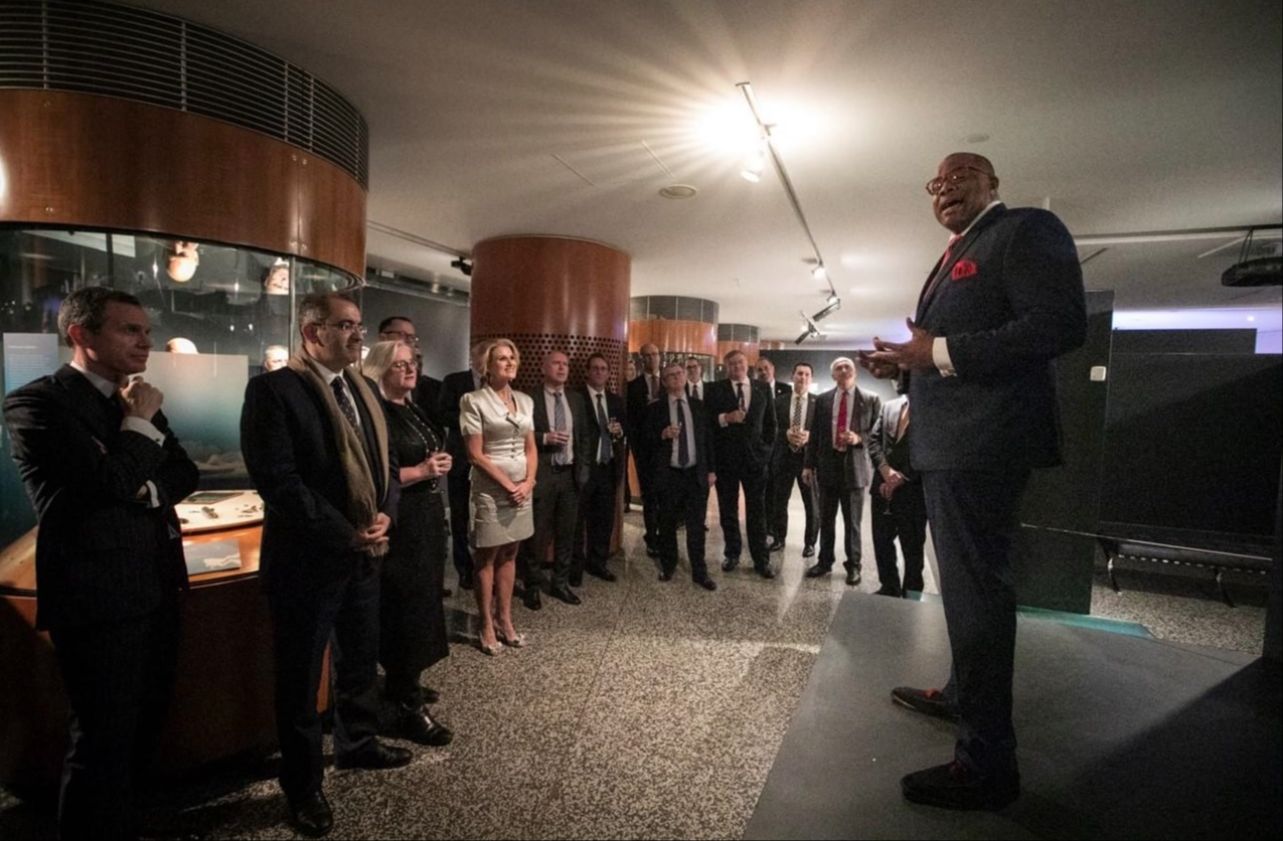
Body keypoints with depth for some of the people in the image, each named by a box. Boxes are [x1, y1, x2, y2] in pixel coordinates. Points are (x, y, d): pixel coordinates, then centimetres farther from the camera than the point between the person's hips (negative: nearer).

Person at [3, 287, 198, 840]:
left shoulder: (134, 400, 11)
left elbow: (184, 472, 8)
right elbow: (109, 483, -24)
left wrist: (153, 491, -12)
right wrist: (140, 424, -11)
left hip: (156, 589, 8)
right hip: (98, 597, -8)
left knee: (144, 726, 22)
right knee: (103, 741, 7)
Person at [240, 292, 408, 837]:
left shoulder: (362, 390, 9)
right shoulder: (272, 390, -14)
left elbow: (383, 460, 11)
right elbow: (279, 480, -21)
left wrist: (384, 514, -7)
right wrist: (345, 534, -19)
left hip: (364, 553, 7)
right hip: (307, 558, -7)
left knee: (361, 661, 22)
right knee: (301, 676, 11)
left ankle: (357, 744, 44)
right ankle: (303, 785, 30)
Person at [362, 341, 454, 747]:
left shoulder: (412, 409, 13)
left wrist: (438, 463, 4)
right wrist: (422, 472, -21)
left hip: (426, 518, 10)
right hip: (401, 523, -10)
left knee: (421, 601, 17)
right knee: (407, 606, -4)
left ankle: (403, 684, 33)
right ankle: (405, 708, 7)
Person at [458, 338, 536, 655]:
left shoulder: (525, 400, 8)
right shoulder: (474, 401, -9)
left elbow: (531, 448, 10)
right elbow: (475, 454, -12)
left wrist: (528, 481, -5)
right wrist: (507, 485, -13)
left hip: (523, 488, 5)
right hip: (491, 489, -5)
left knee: (509, 555, 13)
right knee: (487, 557, 6)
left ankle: (505, 620, 24)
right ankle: (487, 627, 17)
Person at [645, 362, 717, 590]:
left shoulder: (698, 406, 9)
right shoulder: (655, 408, 2)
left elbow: (708, 438, 8)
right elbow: (645, 439, -1)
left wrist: (711, 469, 4)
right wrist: (662, 434, -20)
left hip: (696, 473, 1)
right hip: (668, 474, -1)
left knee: (696, 525, 2)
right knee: (667, 524, 11)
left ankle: (699, 572, 13)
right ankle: (668, 566, 29)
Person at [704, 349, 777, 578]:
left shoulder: (764, 389, 8)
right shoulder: (715, 389, 2)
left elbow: (770, 422, 12)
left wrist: (767, 448, 4)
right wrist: (725, 418, -19)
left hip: (755, 456, 1)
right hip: (725, 457, 0)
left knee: (757, 510, 3)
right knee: (728, 509, 9)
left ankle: (761, 559, 10)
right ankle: (732, 554, 23)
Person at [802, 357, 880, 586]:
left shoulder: (871, 399, 0)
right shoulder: (822, 400, 6)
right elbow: (815, 434, 6)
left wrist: (859, 438, -19)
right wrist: (809, 464, 3)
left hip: (854, 465, -2)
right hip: (827, 464, 2)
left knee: (852, 521, 7)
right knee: (826, 519, 11)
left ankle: (853, 565, 21)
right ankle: (825, 561, 25)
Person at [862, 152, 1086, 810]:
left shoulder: (1027, 229, -6)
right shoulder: (957, 258, 22)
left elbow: (1060, 325, -21)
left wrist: (938, 352, -21)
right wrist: (904, 364, 6)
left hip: (982, 443, -10)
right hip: (948, 445, 10)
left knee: (974, 593, -5)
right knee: (967, 588, 21)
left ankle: (987, 764, 9)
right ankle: (962, 697, 41)